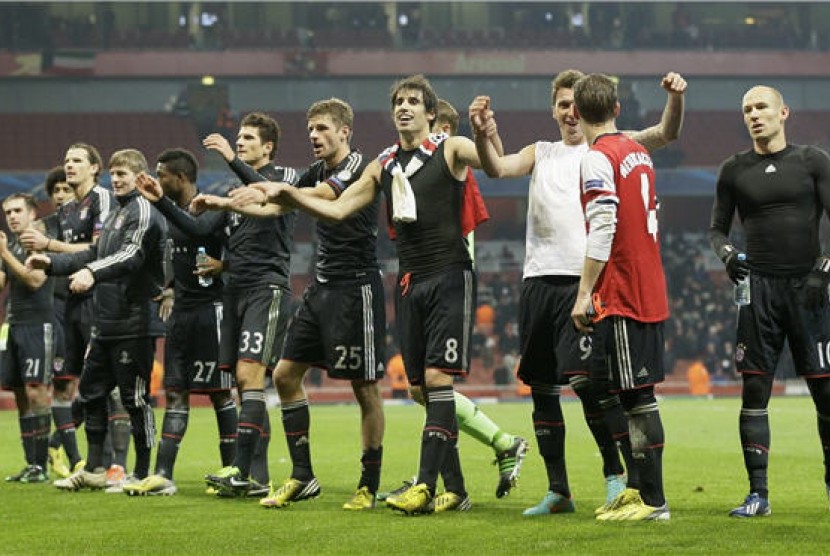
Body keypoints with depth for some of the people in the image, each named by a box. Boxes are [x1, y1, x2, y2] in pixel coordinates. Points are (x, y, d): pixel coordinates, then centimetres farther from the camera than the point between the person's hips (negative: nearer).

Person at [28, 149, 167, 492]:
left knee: (135, 398, -4)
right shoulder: (115, 214, 21)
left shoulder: (144, 212, -9)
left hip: (133, 324, -10)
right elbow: (94, 255, 25)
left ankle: (143, 473, 4)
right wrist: (52, 263, 13)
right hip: (105, 322, 10)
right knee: (92, 392, 11)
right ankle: (94, 469, 17)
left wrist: (93, 271, -37)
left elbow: (132, 255, -24)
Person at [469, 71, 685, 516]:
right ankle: (558, 491, 15)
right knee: (541, 387, 7)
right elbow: (497, 168, 3)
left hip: (584, 278, -5)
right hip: (539, 278, 5)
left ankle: (617, 472, -4)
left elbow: (665, 134, -5)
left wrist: (675, 99, -24)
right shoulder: (541, 153, 18)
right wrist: (481, 133, -16)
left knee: (584, 378, -17)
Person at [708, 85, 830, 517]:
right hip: (759, 288, 1)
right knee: (754, 389, -4)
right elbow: (717, 228, 15)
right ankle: (758, 493, -2)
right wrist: (726, 253, -6)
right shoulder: (734, 170, 9)